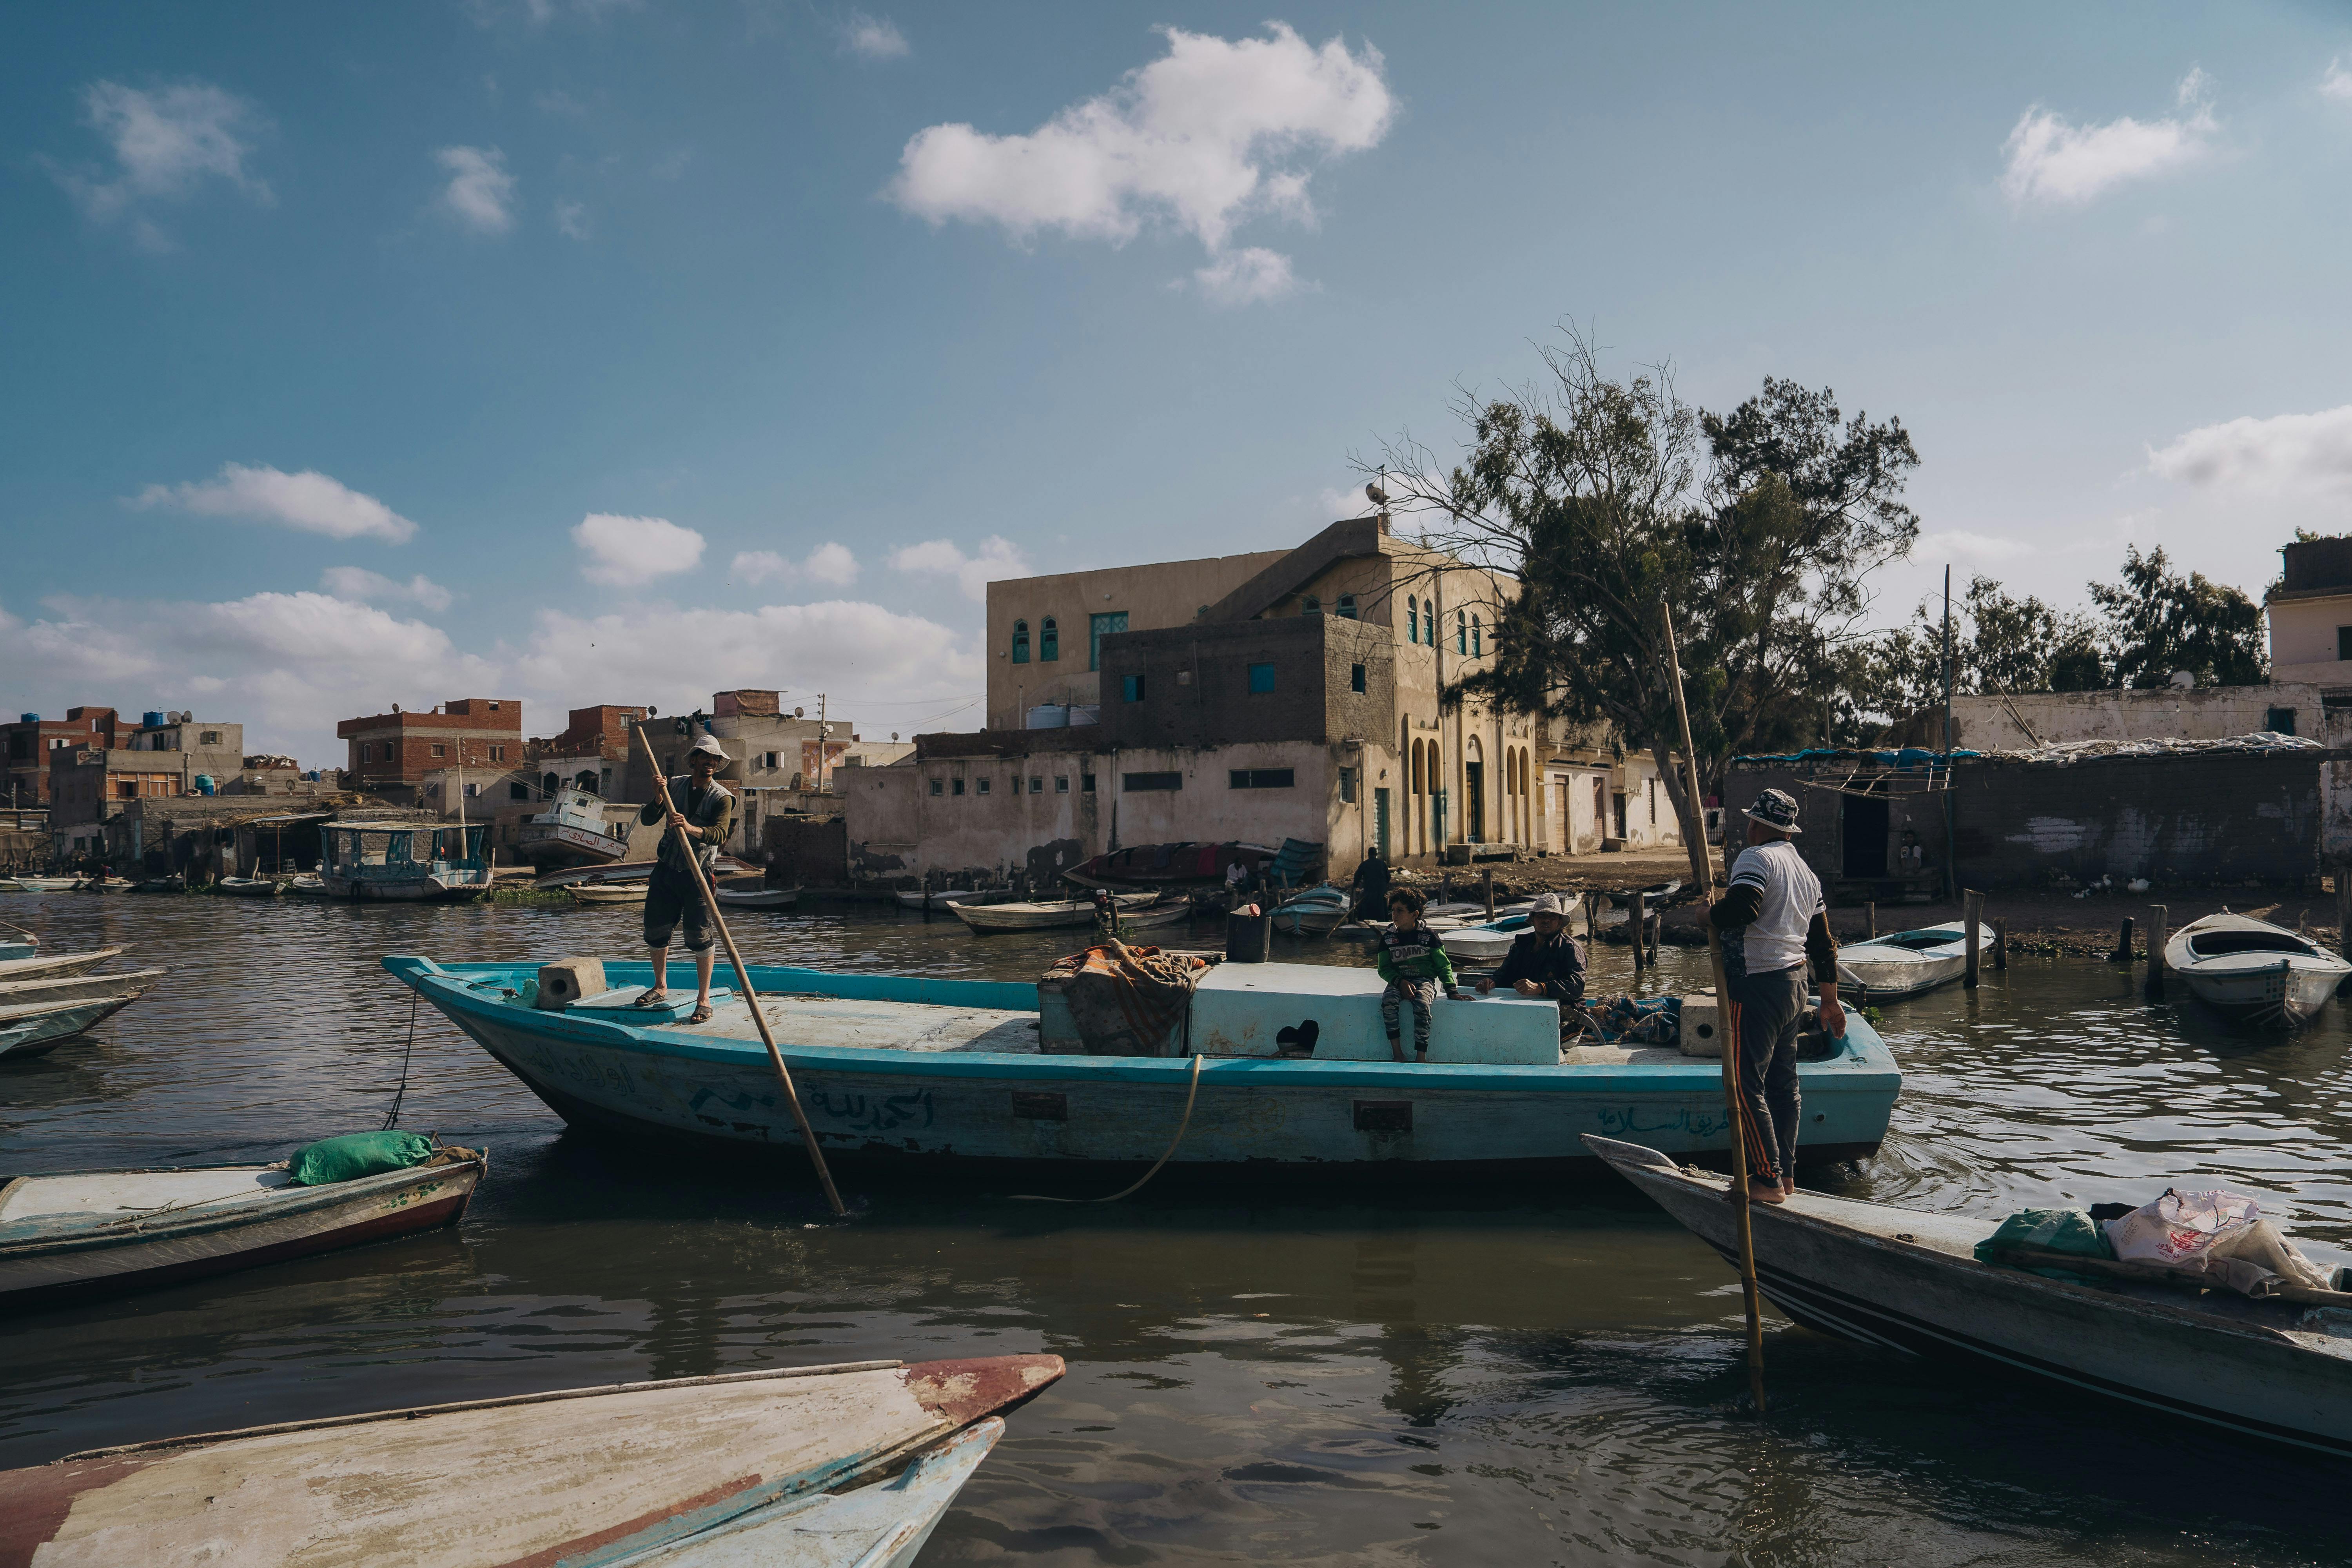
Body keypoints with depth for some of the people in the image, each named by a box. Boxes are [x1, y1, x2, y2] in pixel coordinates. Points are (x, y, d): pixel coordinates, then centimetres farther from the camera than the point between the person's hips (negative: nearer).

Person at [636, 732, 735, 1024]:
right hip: (666, 869, 4)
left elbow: (720, 834, -23)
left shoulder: (722, 798, -6)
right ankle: (661, 989, 30)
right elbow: (647, 820, 1)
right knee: (655, 929, 10)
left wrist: (691, 828, -41)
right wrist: (659, 799, -18)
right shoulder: (675, 786, 6)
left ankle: (704, 1000, 2)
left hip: (697, 873, -4)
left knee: (699, 936, -7)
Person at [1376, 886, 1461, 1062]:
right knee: (1388, 1002, -32)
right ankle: (1397, 1053, -26)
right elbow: (1384, 969, 6)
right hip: (1398, 981, 2)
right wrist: (1401, 982, -13)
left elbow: (1443, 966, 7)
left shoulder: (1429, 936, 1)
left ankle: (1421, 1058, -30)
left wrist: (1452, 991, -5)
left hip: (1424, 980, -2)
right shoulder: (1388, 938, 7)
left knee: (1422, 1006, -35)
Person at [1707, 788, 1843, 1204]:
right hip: (1796, 982, 9)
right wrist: (1829, 1001, 23)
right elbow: (1823, 942, 19)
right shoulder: (1806, 871, 17)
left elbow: (1741, 909, -29)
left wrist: (1710, 914, -8)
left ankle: (1769, 1181, -3)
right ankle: (1787, 1176, 22)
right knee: (1783, 1083, 15)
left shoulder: (1756, 858, -11)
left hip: (1758, 985, -9)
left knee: (1747, 1084, -4)